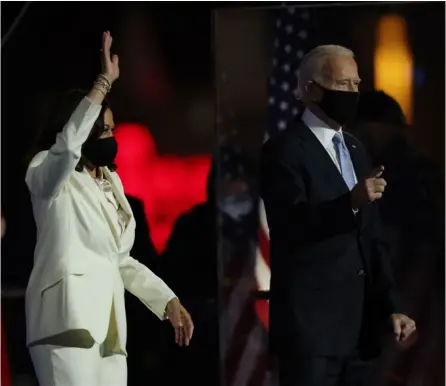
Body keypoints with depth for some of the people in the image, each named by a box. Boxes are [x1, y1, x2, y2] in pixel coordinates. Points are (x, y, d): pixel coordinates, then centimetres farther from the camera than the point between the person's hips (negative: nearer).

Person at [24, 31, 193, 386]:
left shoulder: (110, 184, 24)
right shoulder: (49, 175, 1)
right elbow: (67, 145, -23)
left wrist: (168, 301, 20)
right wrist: (104, 83, -25)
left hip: (108, 321, 8)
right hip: (68, 315, -8)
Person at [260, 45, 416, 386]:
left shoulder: (355, 149, 17)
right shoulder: (284, 150, -7)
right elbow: (290, 228, -21)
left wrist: (391, 306, 9)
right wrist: (350, 202, -34)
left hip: (361, 322, 7)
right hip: (311, 323, -7)